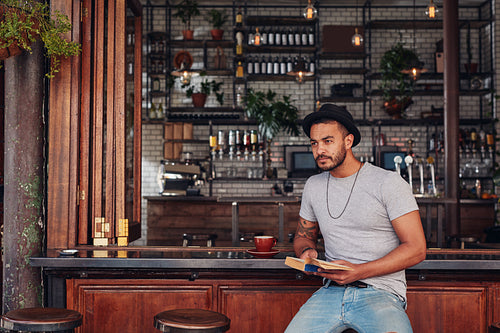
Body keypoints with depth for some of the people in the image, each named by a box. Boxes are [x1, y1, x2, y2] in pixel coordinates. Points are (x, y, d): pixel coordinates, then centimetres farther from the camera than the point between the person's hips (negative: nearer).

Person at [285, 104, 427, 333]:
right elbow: (304, 235, 26)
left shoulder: (389, 183, -3)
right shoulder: (313, 186, 13)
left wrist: (358, 271, -16)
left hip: (381, 293, -4)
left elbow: (416, 249, -6)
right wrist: (307, 251, 1)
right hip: (331, 292, 4)